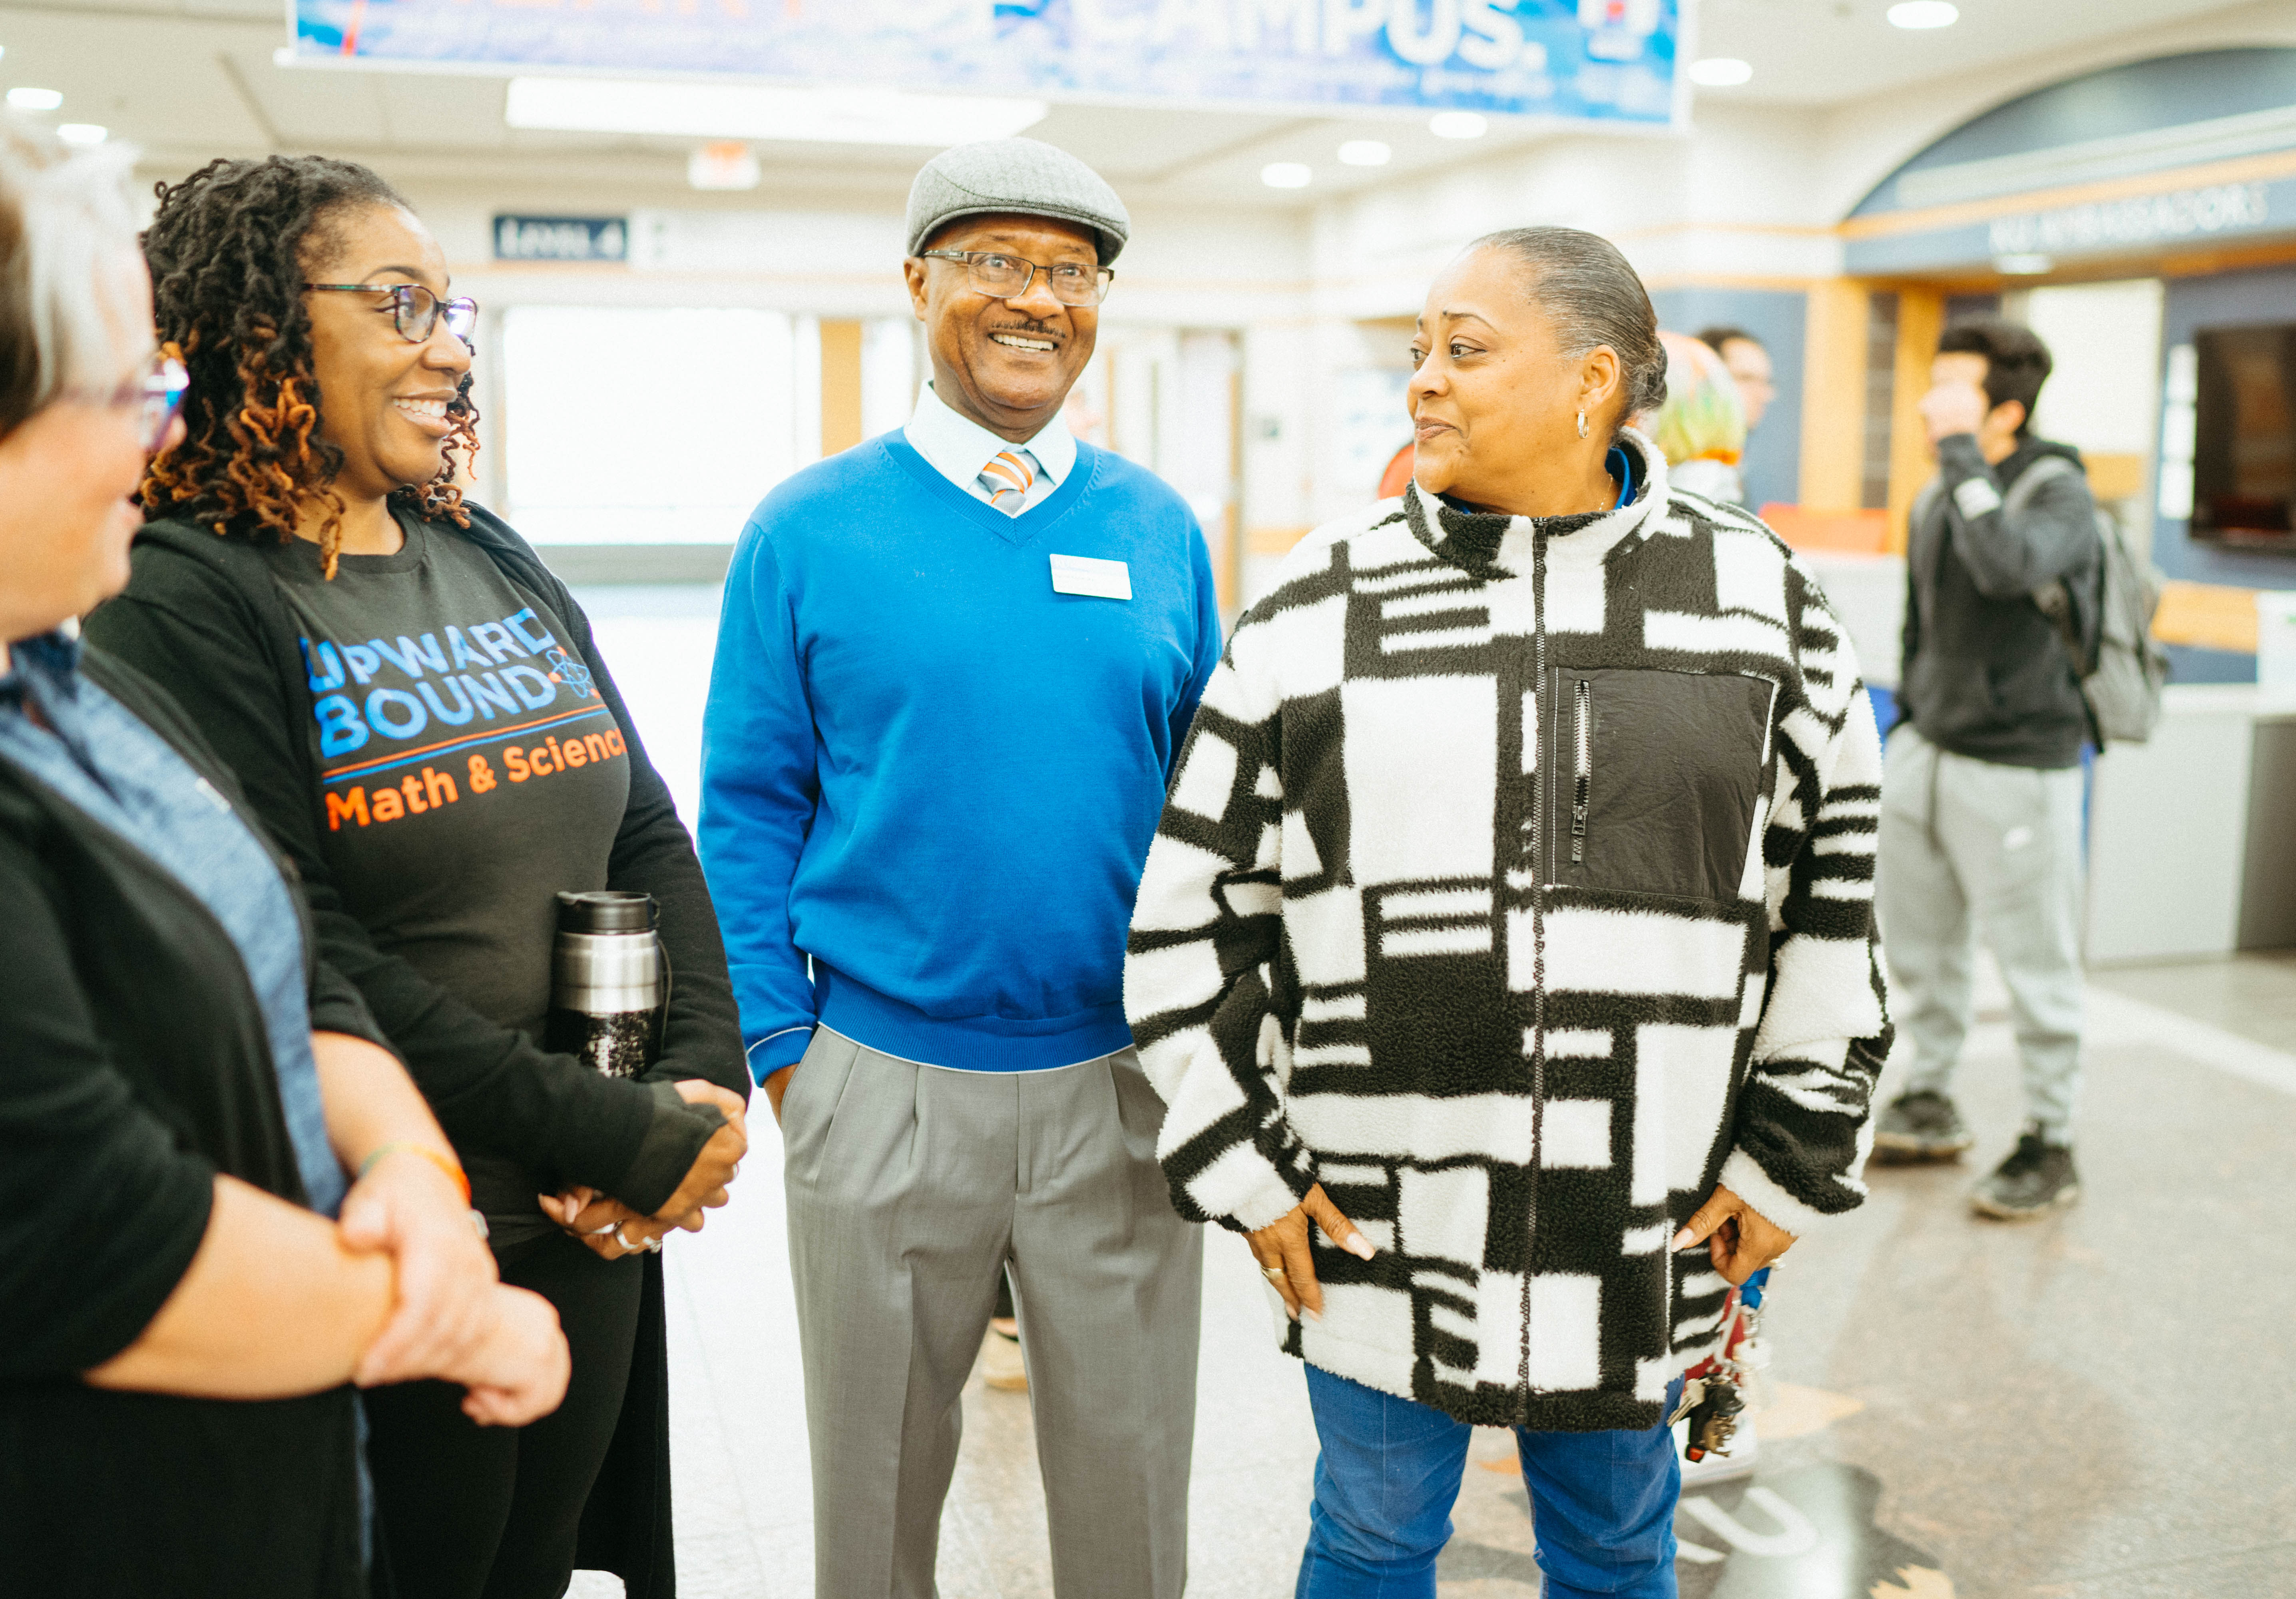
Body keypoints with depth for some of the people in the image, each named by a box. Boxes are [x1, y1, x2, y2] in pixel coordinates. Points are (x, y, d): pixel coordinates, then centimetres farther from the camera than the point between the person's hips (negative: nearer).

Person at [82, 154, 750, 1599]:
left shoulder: (499, 568, 9)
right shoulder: (186, 604, -13)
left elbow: (651, 841, 10)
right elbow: (309, 968, -20)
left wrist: (702, 1087, -6)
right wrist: (627, 1138, -18)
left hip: (595, 1241, 6)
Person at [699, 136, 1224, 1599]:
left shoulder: (1161, 531, 3)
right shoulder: (808, 530, -3)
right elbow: (750, 804, 0)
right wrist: (778, 1044, -3)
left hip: (1124, 1088, 2)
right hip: (883, 1085, -1)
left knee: (1130, 1481, 15)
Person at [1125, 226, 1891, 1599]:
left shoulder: (1760, 600, 0)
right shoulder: (1321, 606, -2)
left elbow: (1834, 898, 7)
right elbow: (1191, 900, 1)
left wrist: (1794, 1157, 4)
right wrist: (1242, 1160, -1)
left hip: (1648, 1230, 1)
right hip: (1374, 1228, 0)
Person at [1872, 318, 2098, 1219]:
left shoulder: (2061, 495, -13)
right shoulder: (1935, 498, 9)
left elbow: (2008, 566, -36)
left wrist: (1962, 452, -29)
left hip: (2018, 764, -7)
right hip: (1927, 749, 7)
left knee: (2033, 959, 2)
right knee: (1917, 943, 15)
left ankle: (2050, 1146, 15)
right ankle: (1930, 1103, 32)